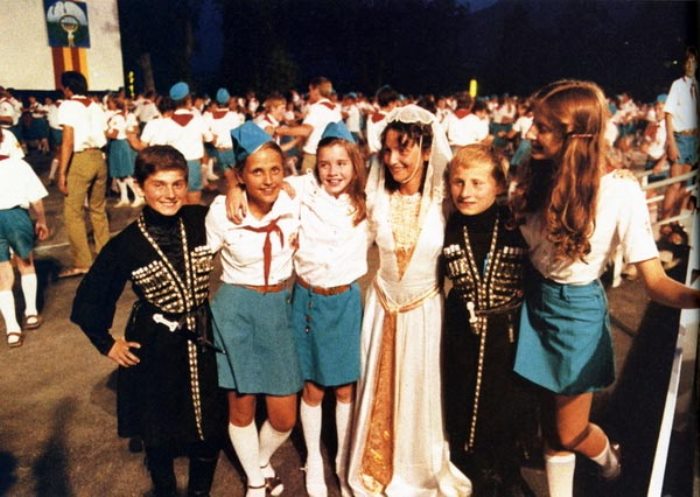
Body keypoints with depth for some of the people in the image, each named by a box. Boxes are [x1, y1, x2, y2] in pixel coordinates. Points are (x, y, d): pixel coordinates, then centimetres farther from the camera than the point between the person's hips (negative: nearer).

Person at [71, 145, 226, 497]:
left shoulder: (202, 221, -9)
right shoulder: (126, 245, -13)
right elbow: (88, 301, -1)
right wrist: (107, 344, 1)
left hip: (202, 344, 2)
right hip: (154, 350, -2)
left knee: (211, 427, 13)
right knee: (159, 432, 16)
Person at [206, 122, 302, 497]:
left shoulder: (295, 205, -7)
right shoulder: (222, 212, -13)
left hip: (280, 310, 2)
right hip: (236, 310, -2)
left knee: (284, 417, 7)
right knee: (241, 407, 13)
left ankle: (262, 461, 42)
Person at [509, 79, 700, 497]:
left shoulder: (620, 193, -21)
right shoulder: (538, 176, -7)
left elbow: (656, 281, -21)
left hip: (577, 313, -4)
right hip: (534, 303, 4)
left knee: (569, 433, 13)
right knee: (552, 427, 18)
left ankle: (608, 456, 50)